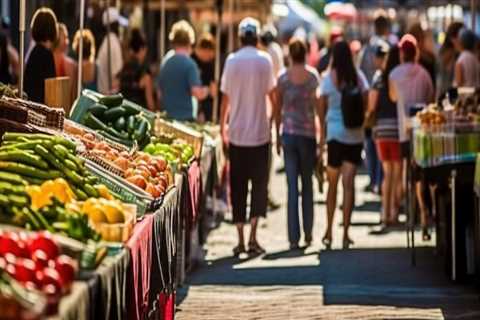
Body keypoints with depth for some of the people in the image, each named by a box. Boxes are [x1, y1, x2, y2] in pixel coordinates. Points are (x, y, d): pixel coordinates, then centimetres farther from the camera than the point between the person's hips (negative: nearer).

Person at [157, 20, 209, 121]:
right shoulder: (189, 64, -12)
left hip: (168, 116, 6)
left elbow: (160, 93, 14)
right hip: (186, 117, -6)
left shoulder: (165, 62, 7)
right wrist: (206, 91, 2)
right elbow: (197, 93, -19)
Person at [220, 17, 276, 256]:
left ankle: (240, 240, 7)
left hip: (236, 135, 1)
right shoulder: (264, 60, -4)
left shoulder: (231, 61, -1)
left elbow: (225, 98, 2)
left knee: (238, 187, 7)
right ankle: (253, 237, -6)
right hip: (260, 133, -1)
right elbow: (272, 94, 1)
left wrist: (222, 129, 11)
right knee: (259, 184, 5)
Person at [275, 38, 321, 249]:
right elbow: (319, 106, -3)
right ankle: (308, 234, 18)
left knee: (292, 186, 1)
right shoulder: (313, 76, -3)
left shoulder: (283, 78, -2)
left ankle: (294, 238, -5)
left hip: (289, 134, 0)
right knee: (307, 184, 14)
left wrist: (277, 136, 13)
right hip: (308, 133, 0)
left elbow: (277, 110, 3)